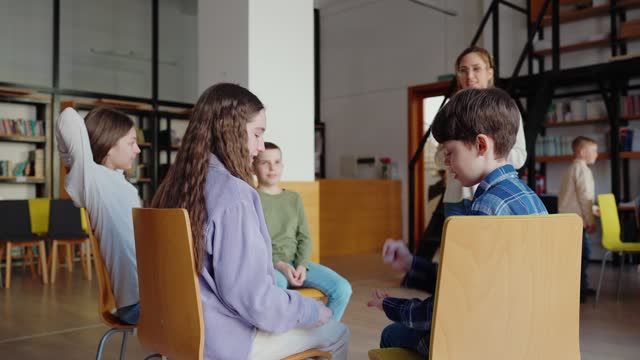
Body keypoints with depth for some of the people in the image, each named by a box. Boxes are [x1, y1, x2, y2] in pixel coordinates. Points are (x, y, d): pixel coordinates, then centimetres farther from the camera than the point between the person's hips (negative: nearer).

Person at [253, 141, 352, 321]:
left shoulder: (294, 198, 16)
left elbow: (304, 237, 12)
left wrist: (302, 264, -8)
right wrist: (279, 265, -19)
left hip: (296, 262, 5)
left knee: (342, 288, -13)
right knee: (278, 284, -41)